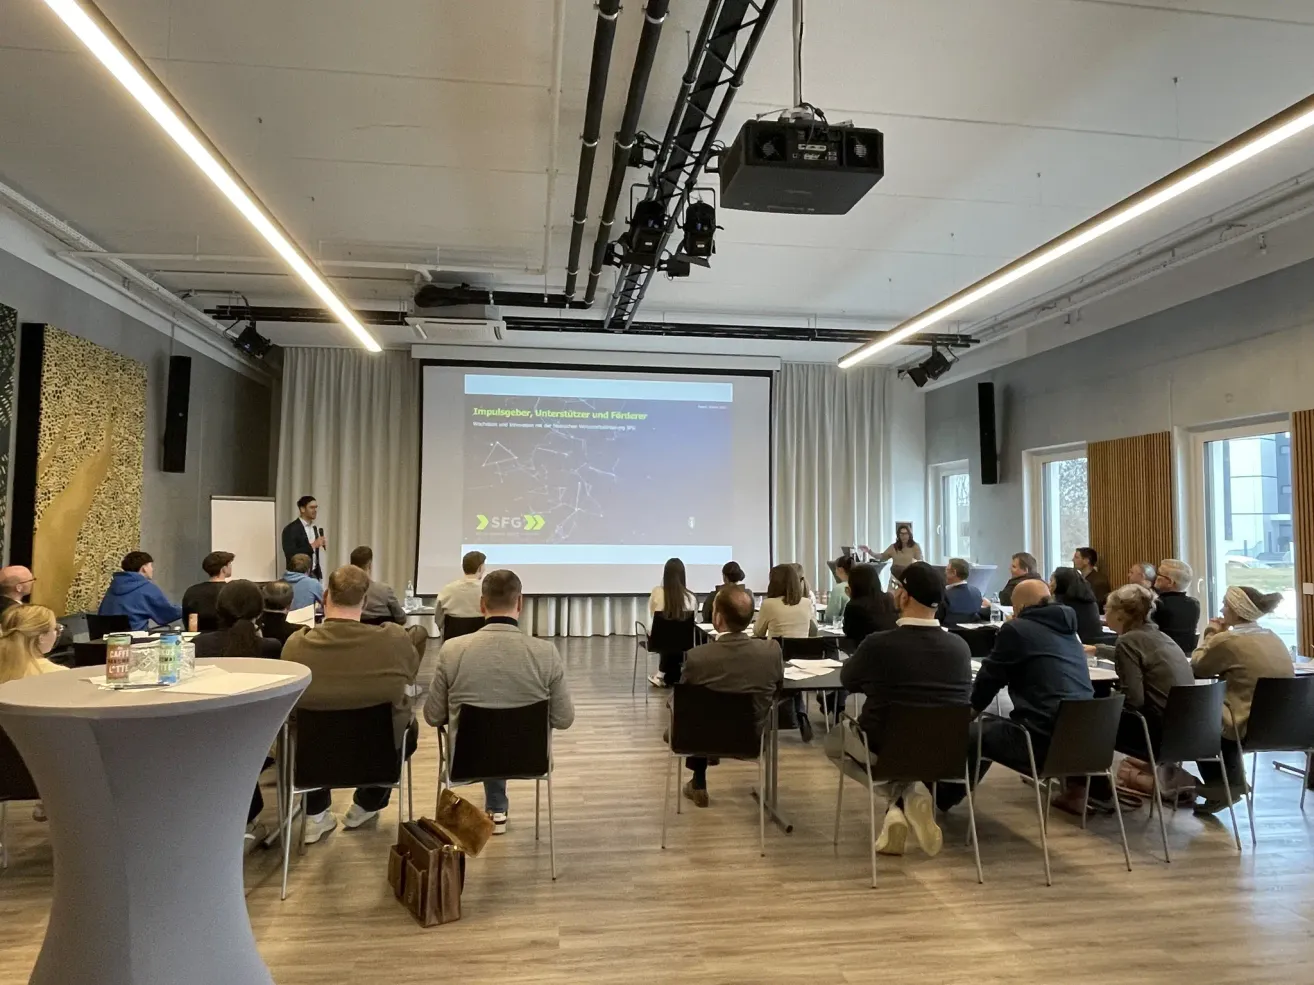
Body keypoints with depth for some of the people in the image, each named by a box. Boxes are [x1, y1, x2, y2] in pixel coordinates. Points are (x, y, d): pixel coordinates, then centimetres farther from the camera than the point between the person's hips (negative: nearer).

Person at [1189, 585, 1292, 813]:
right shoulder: (1273, 639, 8)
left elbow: (1197, 668, -1)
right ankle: (1229, 782, 32)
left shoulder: (1228, 640, -16)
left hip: (1249, 728, -7)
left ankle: (1221, 785, 30)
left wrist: (1209, 637, 9)